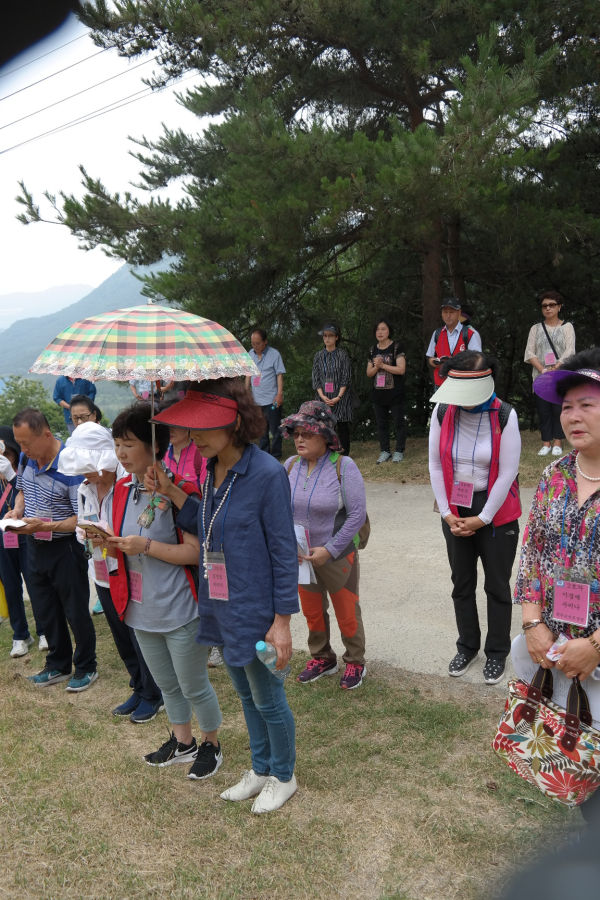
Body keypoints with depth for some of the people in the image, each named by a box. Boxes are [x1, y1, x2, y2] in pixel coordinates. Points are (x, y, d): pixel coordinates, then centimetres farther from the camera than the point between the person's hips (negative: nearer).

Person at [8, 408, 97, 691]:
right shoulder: (27, 458, -2)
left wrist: (44, 526, -29)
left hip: (64, 548, -7)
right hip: (35, 547, 7)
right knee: (46, 612, 18)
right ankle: (58, 665, 36)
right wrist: (17, 510, -2)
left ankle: (86, 668, 26)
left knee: (76, 612, 7)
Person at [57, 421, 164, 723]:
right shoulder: (85, 490, 4)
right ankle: (139, 690, 37)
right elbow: (82, 528, 13)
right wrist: (86, 535, -10)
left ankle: (152, 695, 26)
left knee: (139, 638, 6)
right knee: (121, 638, 18)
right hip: (102, 576, 7)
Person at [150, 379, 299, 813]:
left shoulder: (267, 474, -22)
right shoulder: (214, 469, 1)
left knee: (268, 701, 12)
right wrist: (172, 493, -4)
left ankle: (284, 777, 36)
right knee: (246, 696, 23)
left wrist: (282, 621, -15)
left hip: (255, 612, -7)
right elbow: (210, 531, 6)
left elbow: (284, 552, -18)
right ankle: (261, 769, 44)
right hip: (222, 608, 7)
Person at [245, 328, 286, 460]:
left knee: (275, 429, 0)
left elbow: (280, 375, -8)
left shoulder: (274, 354, -6)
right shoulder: (251, 354, 9)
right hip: (256, 399, 5)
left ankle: (275, 456, 8)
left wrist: (279, 394, -14)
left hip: (271, 399, -5)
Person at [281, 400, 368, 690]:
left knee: (346, 612, 11)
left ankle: (355, 663, 34)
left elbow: (357, 514, -18)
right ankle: (322, 658, 42)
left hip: (337, 556, -4)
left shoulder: (343, 466, -17)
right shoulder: (291, 465, -3)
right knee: (312, 612, 20)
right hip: (301, 557, 5)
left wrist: (329, 549, -20)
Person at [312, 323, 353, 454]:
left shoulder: (342, 354, 1)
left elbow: (346, 378, -3)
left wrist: (338, 397, -12)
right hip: (324, 397, 2)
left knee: (342, 426, -1)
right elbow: (316, 378, 6)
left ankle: (345, 454, 7)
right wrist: (322, 396, -7)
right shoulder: (318, 356, 9)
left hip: (340, 397, -2)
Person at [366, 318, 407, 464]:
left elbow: (401, 369, -15)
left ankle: (399, 451, 9)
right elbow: (369, 373, 11)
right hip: (378, 393, 5)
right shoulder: (373, 350, 11)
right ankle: (385, 451, 18)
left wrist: (383, 365, -16)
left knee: (398, 422, 0)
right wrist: (376, 367, -10)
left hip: (395, 393, -5)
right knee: (381, 423, 9)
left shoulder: (396, 347, -5)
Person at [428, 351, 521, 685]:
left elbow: (507, 473, -15)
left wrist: (482, 519, -12)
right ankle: (467, 648, 33)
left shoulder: (505, 416, -17)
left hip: (495, 512, -3)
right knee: (461, 583, 15)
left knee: (497, 586, 9)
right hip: (455, 511, 4)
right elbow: (435, 465, -2)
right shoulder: (442, 412, -8)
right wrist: (447, 513, -5)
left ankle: (497, 653, 27)